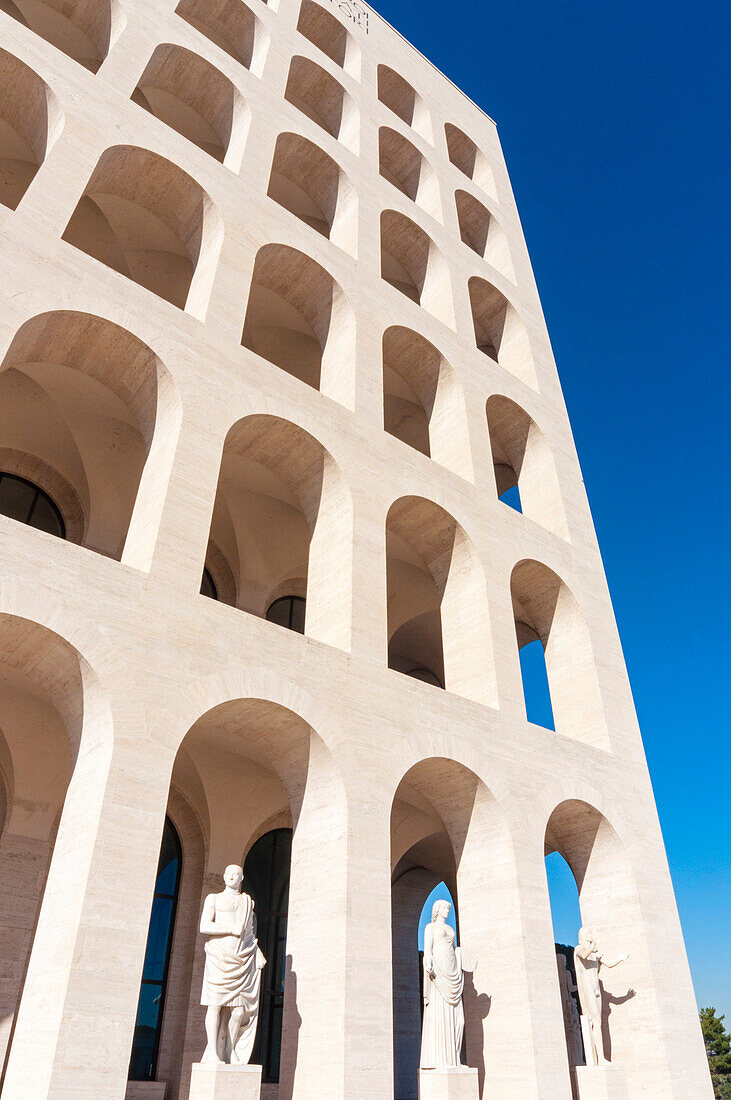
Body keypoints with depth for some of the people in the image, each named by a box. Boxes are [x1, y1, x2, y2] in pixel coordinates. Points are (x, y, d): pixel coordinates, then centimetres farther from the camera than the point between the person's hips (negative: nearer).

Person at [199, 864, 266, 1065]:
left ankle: (230, 1053, 4)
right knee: (215, 1003, -9)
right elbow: (205, 926, -3)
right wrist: (232, 929, -8)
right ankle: (213, 1053, -5)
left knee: (240, 1008, -4)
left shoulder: (248, 901, 21)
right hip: (219, 957, -3)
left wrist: (258, 954, 10)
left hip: (243, 958, 3)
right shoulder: (213, 898, 10)